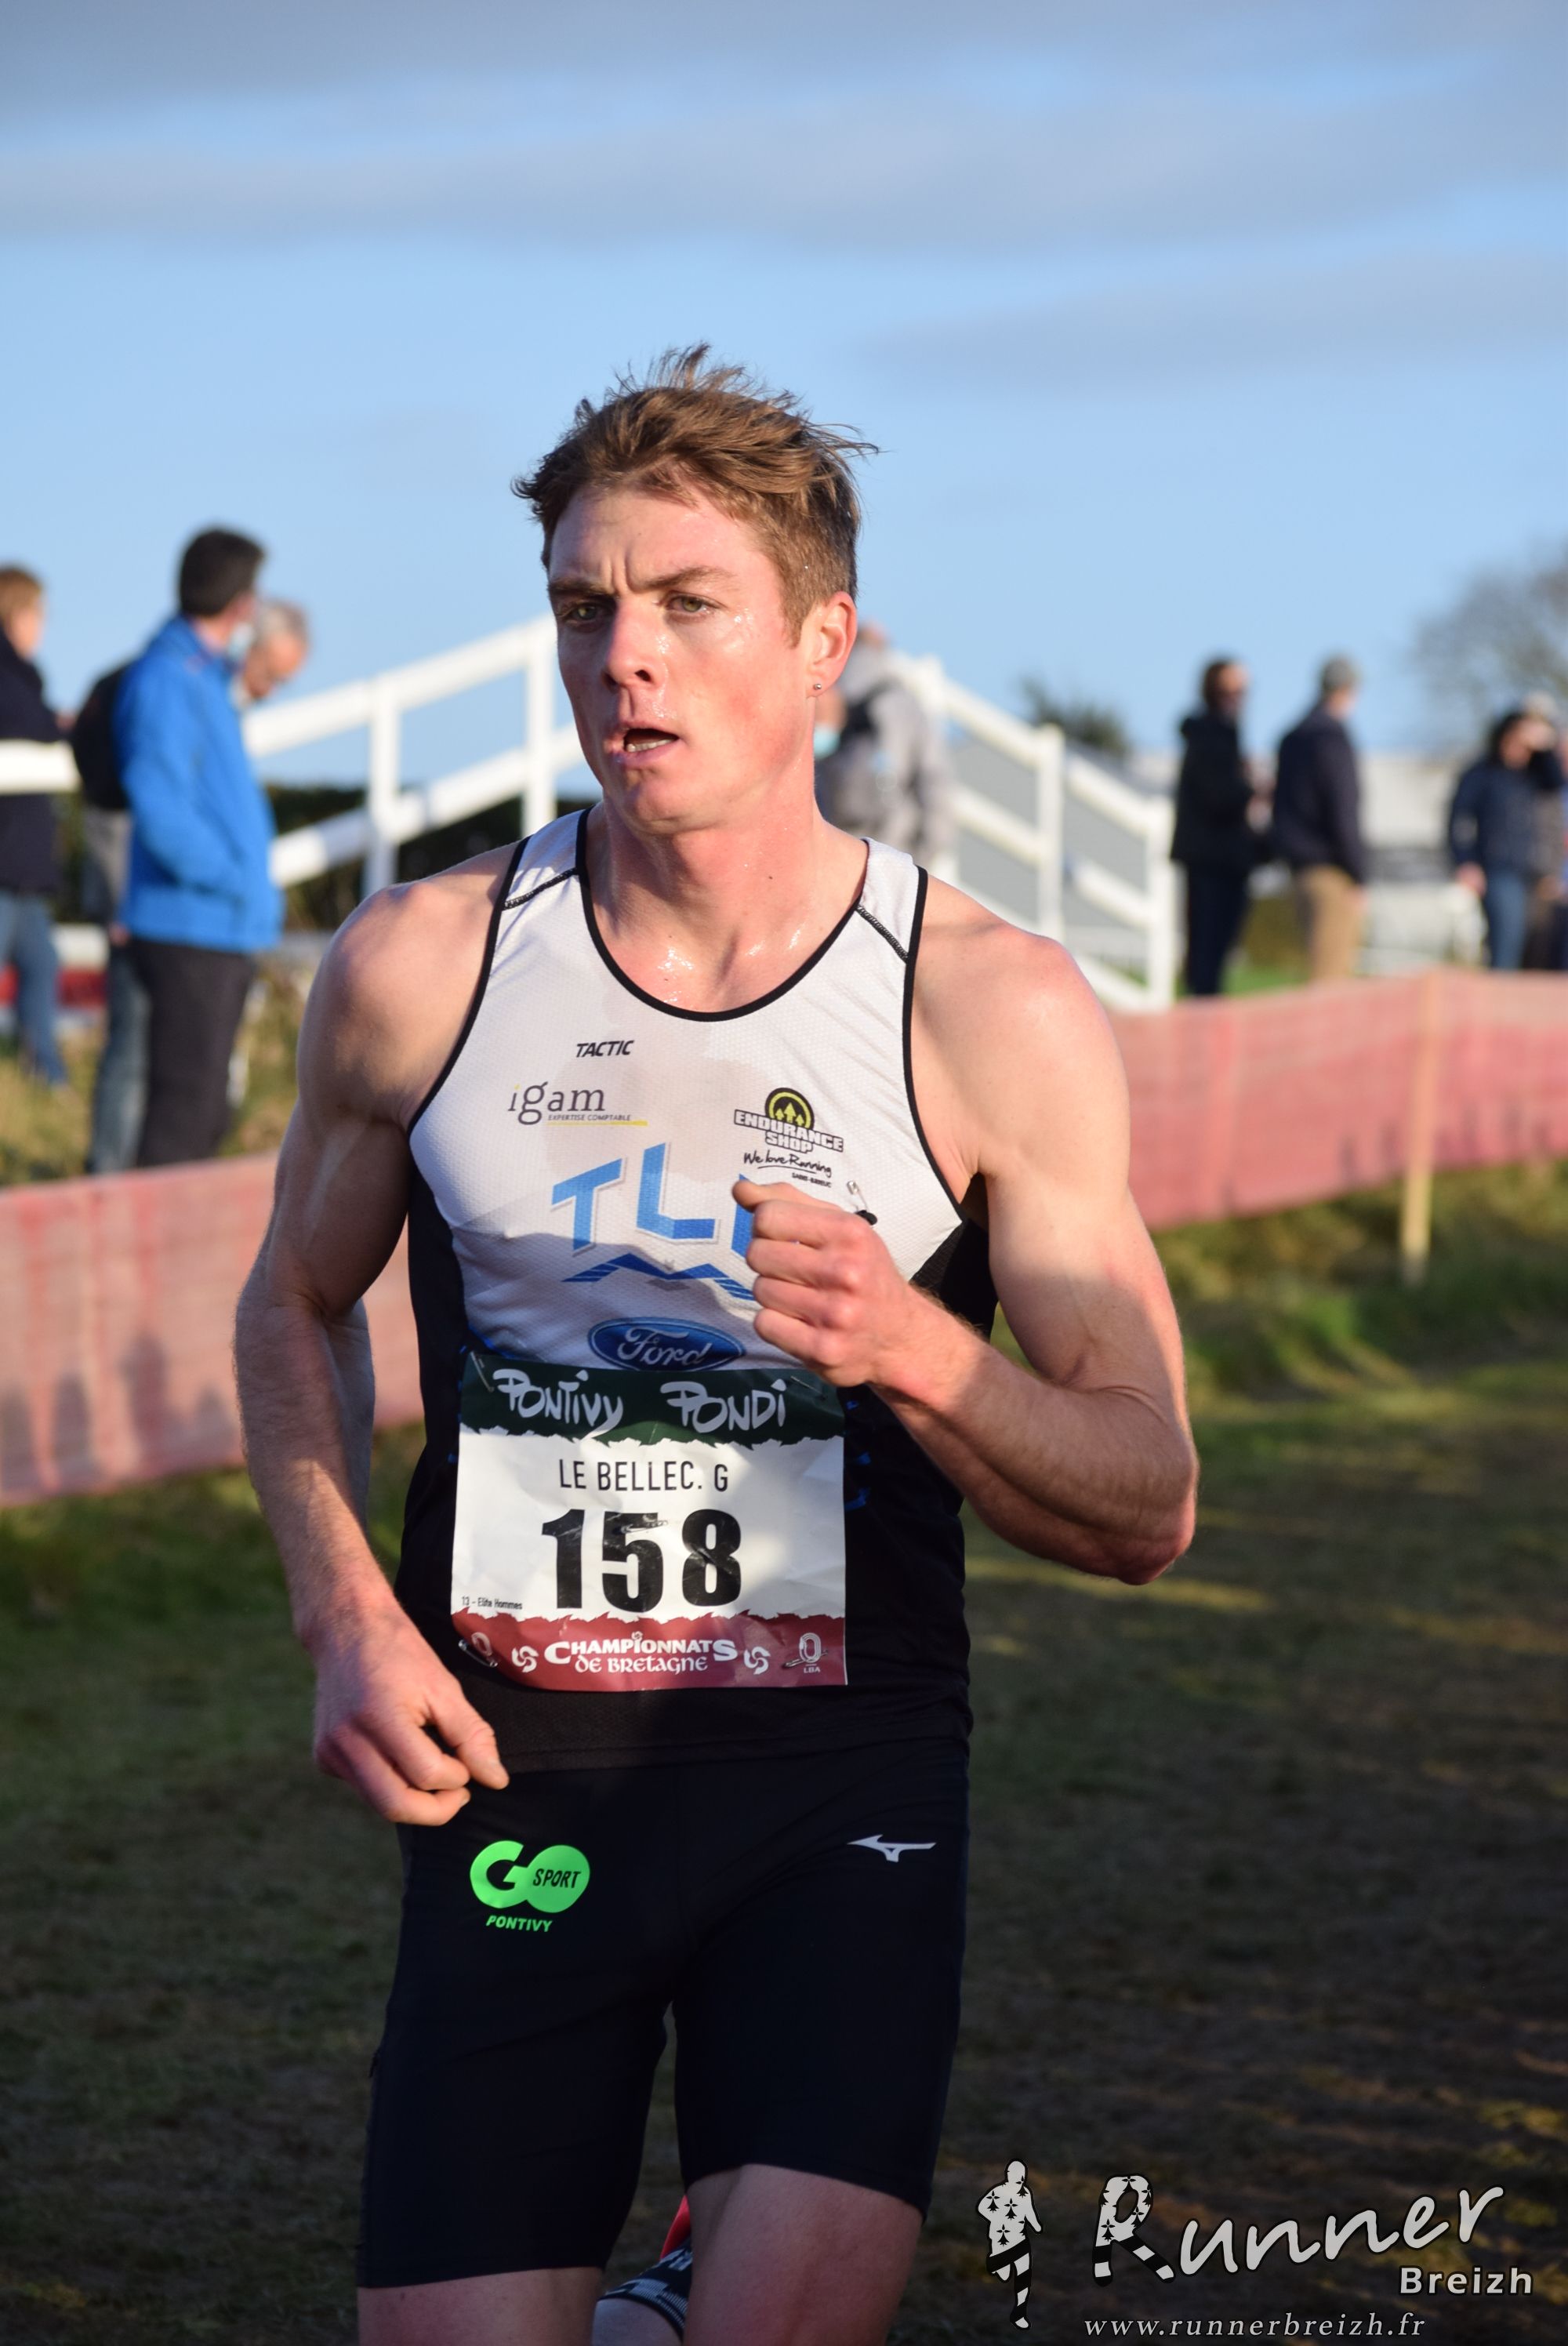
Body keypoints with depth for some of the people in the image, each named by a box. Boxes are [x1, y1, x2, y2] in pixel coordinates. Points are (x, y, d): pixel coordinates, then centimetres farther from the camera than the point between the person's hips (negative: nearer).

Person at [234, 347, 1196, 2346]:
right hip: (513, 1778, 2)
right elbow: (296, 1305, 17)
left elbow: (1146, 1508, -3)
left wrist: (912, 1351, -22)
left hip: (842, 1769, -2)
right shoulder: (420, 966, -1)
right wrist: (346, 1618, 2)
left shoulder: (991, 1010, -5)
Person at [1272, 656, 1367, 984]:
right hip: (1332, 870, -9)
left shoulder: (1291, 738, 14)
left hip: (1300, 867, 9)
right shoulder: (1332, 738, -13)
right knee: (1330, 972, -10)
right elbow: (1344, 815, -16)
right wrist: (1358, 880, -14)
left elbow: (1281, 806, 18)